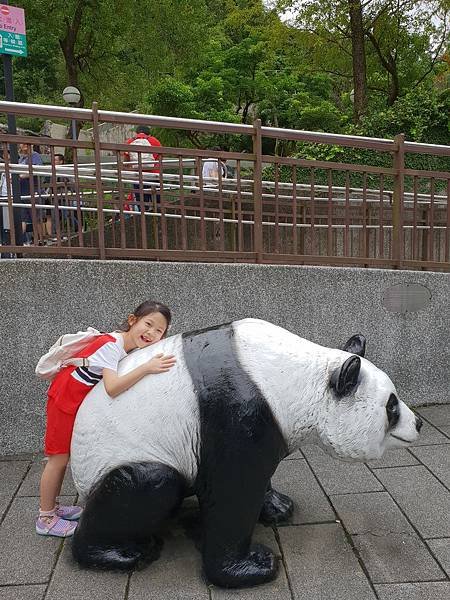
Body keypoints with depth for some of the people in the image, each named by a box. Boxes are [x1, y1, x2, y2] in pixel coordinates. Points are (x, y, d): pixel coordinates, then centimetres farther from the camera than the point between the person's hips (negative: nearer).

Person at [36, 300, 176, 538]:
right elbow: (112, 388, -38)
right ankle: (45, 519, 16)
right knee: (59, 458, 2)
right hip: (65, 399, -8)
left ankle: (52, 507, 32)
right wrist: (146, 368, -42)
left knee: (64, 457, 17)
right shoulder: (111, 345, -27)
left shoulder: (128, 345, -1)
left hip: (80, 402, 8)